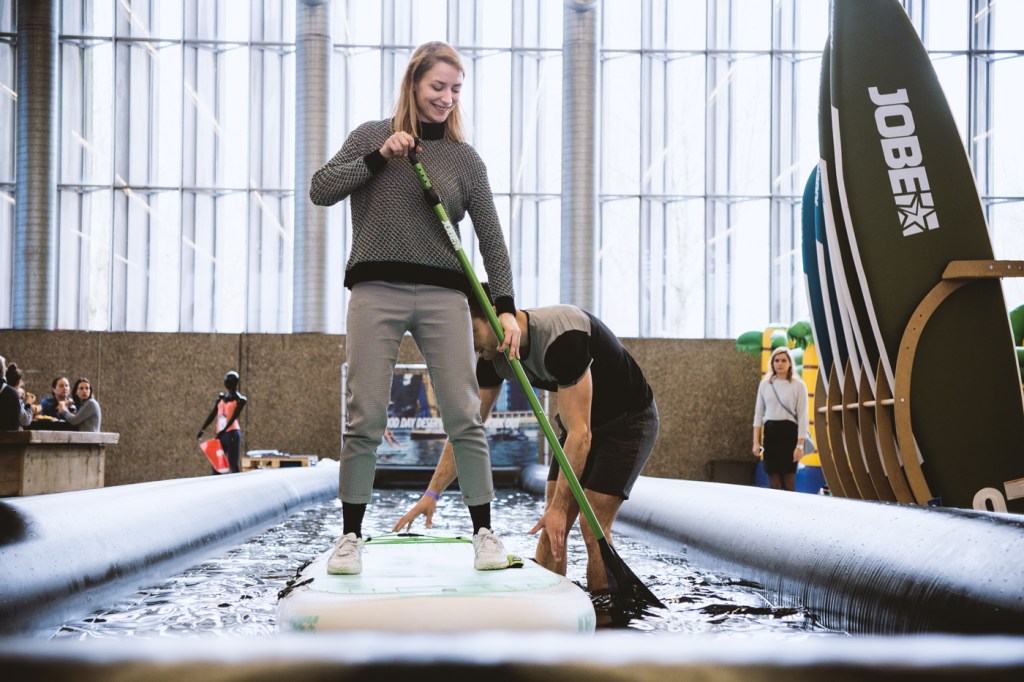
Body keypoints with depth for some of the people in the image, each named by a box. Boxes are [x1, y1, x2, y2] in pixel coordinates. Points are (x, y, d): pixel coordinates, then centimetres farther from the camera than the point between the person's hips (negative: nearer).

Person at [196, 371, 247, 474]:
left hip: (232, 433, -7)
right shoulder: (221, 397, 16)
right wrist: (202, 430, 9)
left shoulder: (240, 399, -3)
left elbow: (234, 417, -14)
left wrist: (223, 431, -26)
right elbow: (212, 415, 16)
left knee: (234, 465, -9)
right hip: (221, 434, 7)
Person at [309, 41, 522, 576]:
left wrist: (506, 307, -2)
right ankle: (350, 536, 7)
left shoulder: (465, 160, 11)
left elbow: (491, 240, 9)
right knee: (365, 421, -4)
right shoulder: (372, 136, 11)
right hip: (376, 291, -1)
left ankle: (484, 532, 6)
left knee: (464, 418, -4)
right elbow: (320, 191, 3)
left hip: (443, 295, 1)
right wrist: (379, 157, -7)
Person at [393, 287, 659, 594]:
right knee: (552, 528, -2)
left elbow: (580, 433, -36)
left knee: (593, 528, -15)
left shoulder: (561, 336, -36)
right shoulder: (494, 355, -11)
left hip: (629, 420, -7)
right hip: (584, 419, 7)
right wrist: (432, 493, -12)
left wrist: (559, 508, -36)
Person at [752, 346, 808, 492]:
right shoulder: (764, 384, 10)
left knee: (789, 480, -3)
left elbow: (802, 416, -4)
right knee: (773, 482, 2)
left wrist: (800, 445, -11)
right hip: (770, 432, 4)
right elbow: (759, 413, 11)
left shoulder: (798, 385, -1)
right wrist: (756, 442, 3)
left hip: (789, 432, -3)